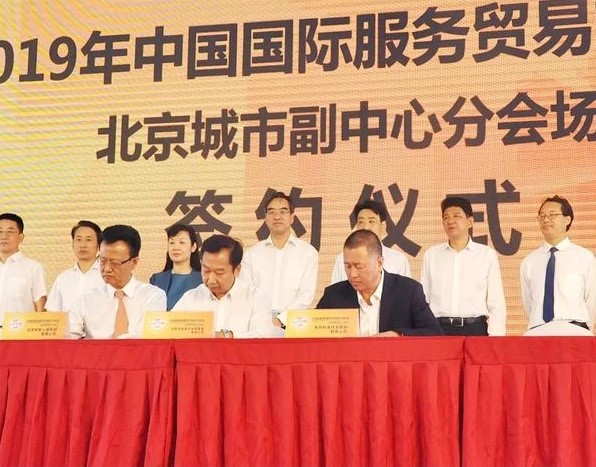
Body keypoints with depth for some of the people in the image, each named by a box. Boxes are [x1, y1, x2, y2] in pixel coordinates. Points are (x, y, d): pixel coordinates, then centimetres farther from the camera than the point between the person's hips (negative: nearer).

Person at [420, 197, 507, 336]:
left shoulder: (487, 255, 7)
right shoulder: (431, 255, 11)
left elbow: (497, 305, 5)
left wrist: (495, 342, -6)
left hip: (475, 329, -1)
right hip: (439, 329, 1)